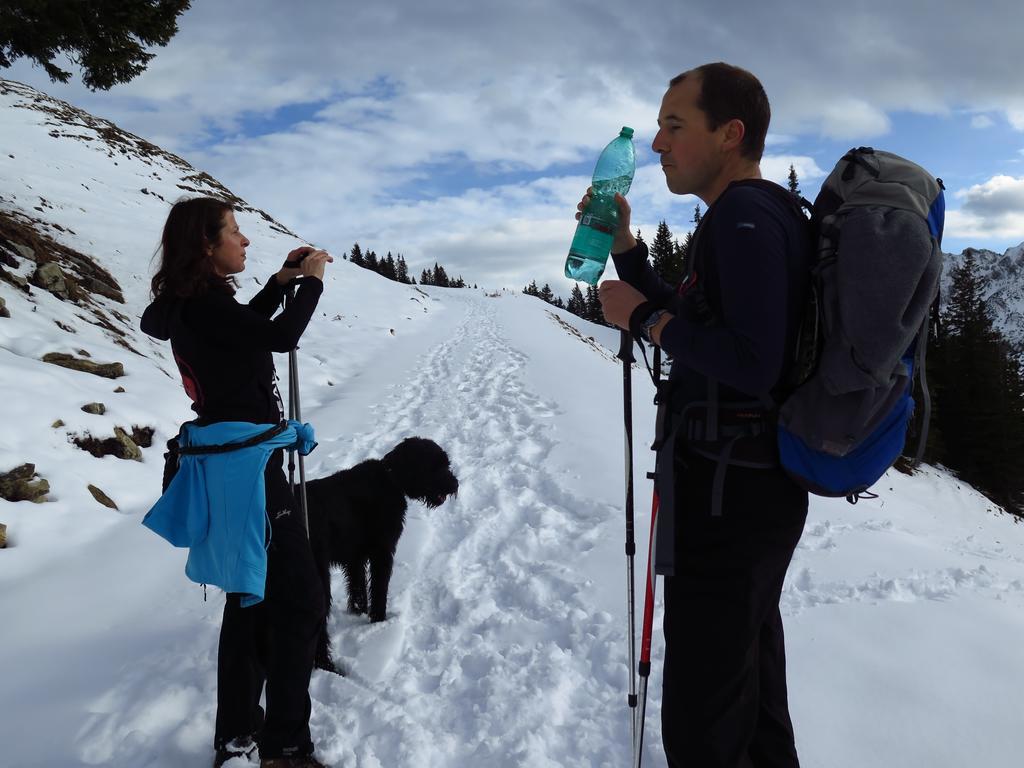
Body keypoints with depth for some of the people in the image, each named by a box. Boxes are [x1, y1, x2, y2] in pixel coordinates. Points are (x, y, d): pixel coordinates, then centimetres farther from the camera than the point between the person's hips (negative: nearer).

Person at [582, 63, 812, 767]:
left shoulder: (745, 214, -18)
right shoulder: (763, 211, 15)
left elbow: (752, 364, -29)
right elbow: (690, 329, 20)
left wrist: (643, 317, -17)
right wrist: (625, 247, 10)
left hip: (728, 494, -11)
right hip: (757, 483, 11)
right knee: (750, 675, 26)